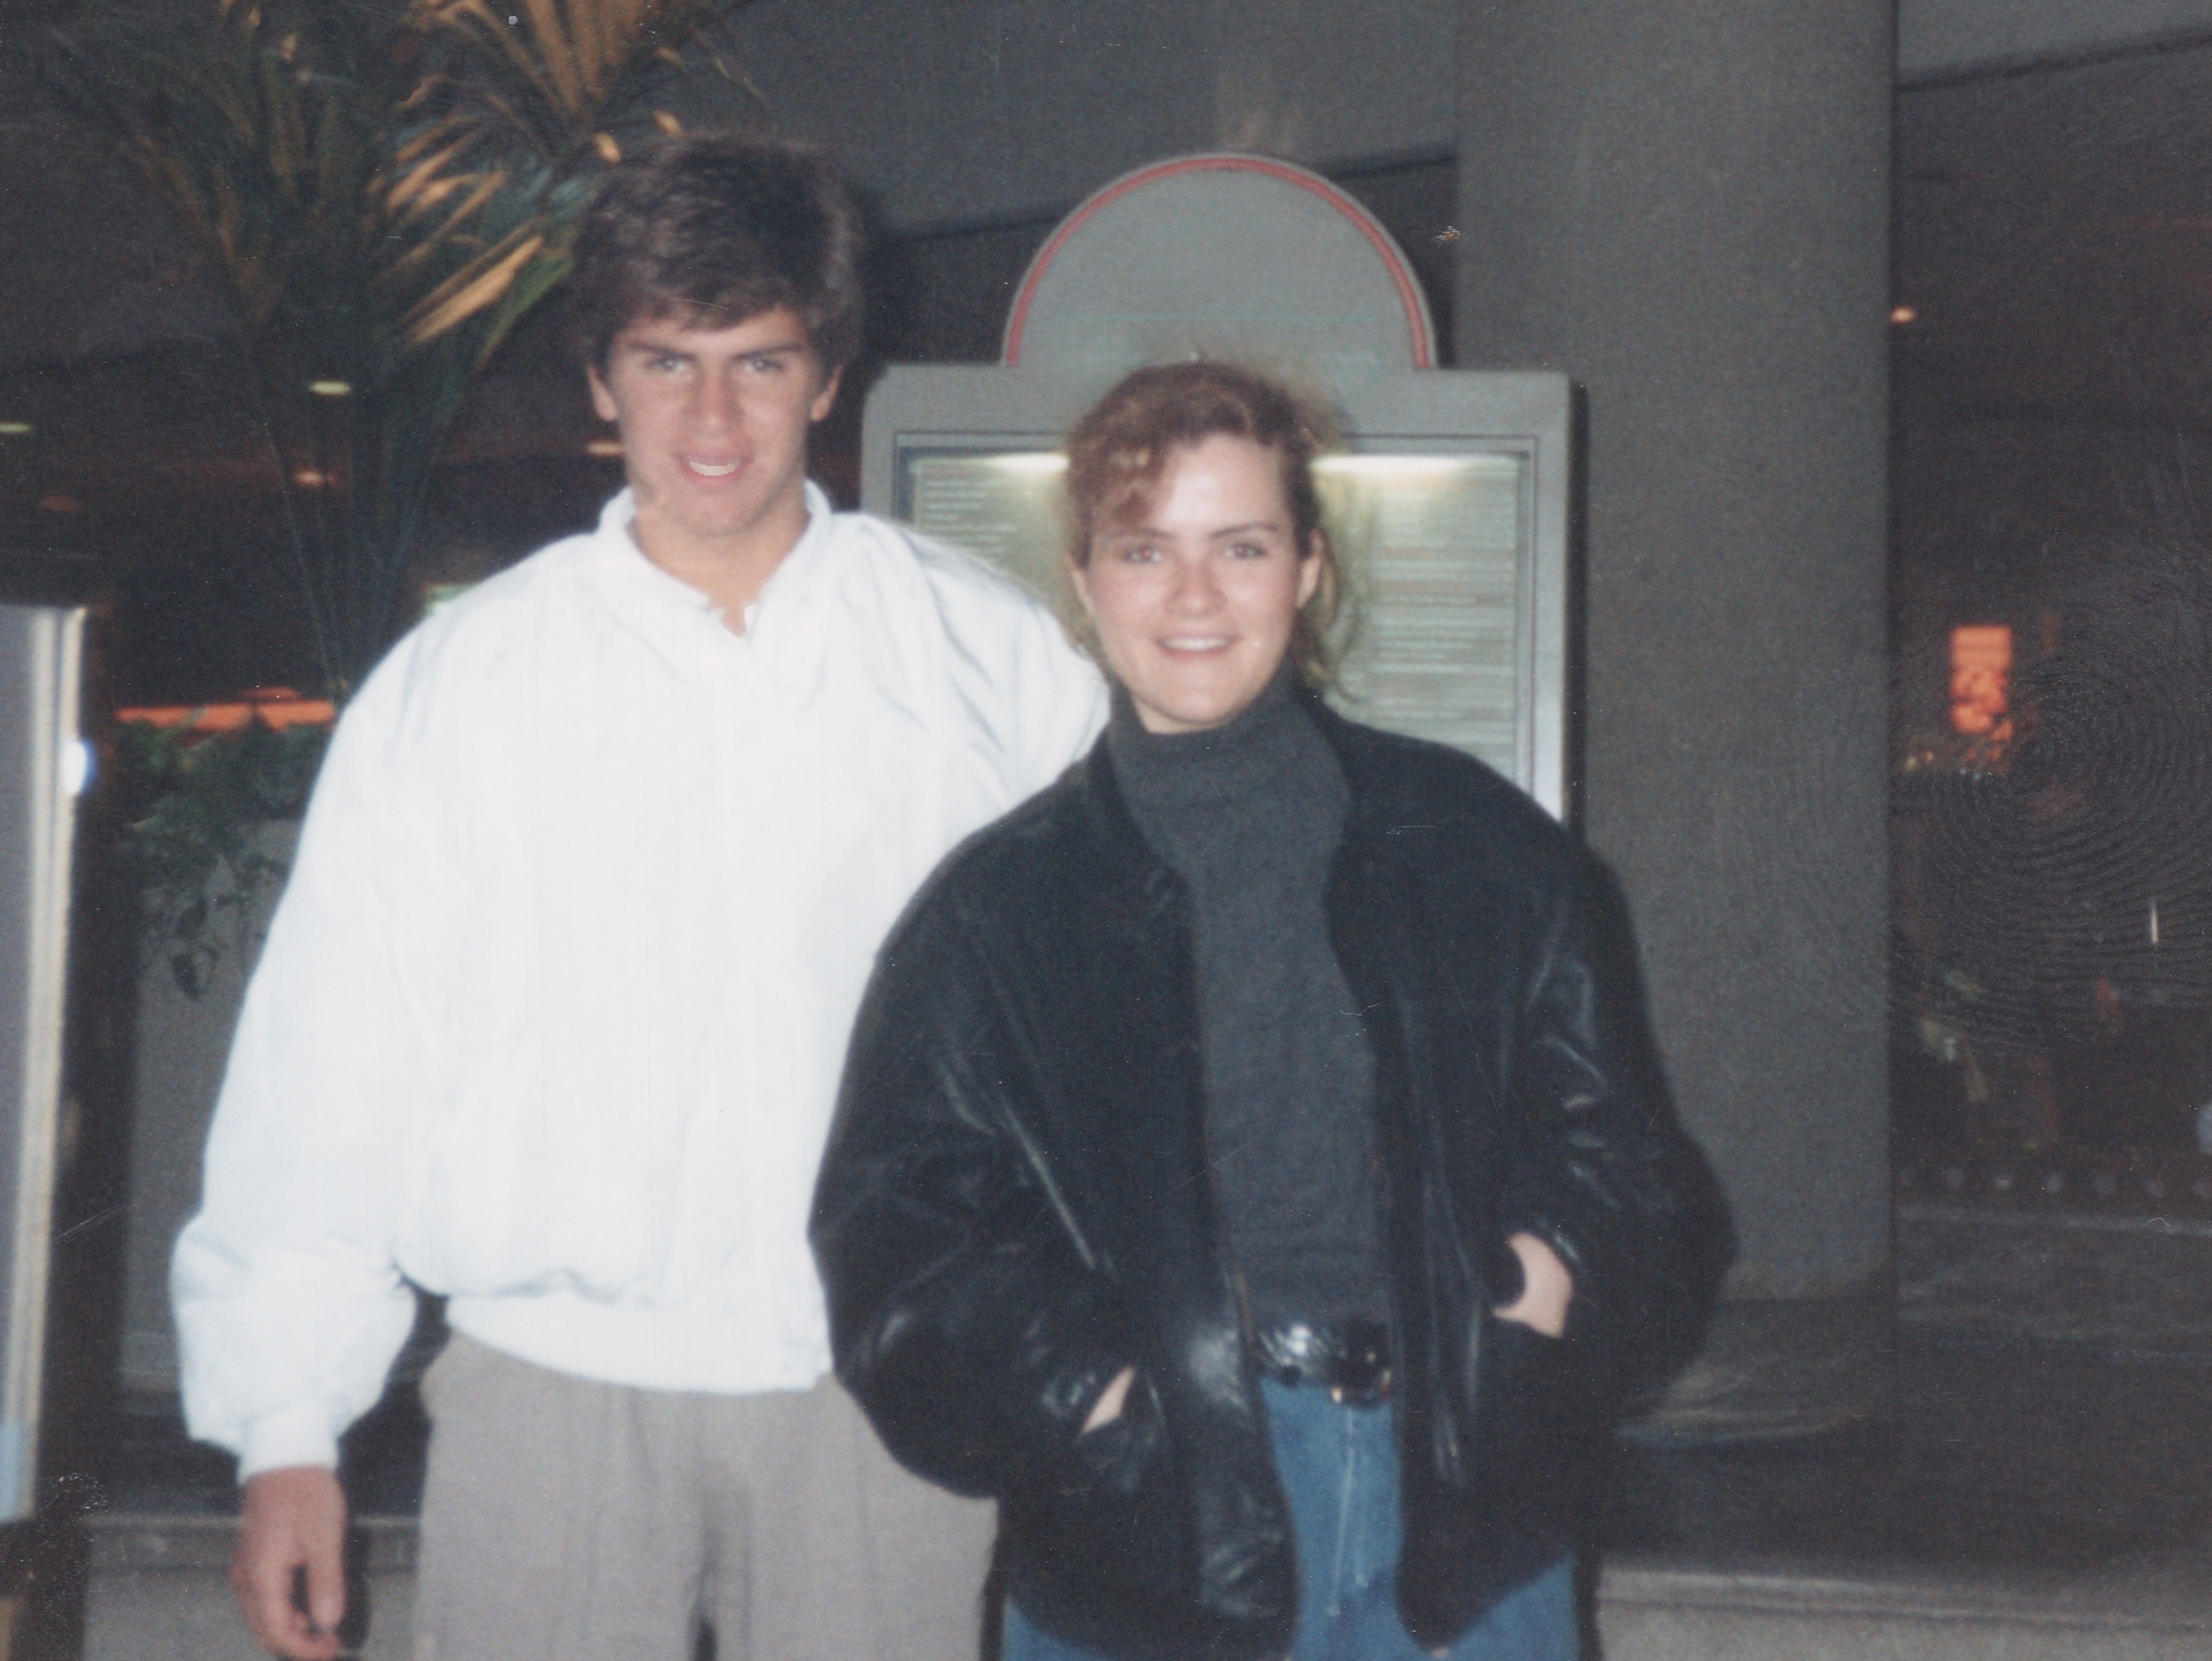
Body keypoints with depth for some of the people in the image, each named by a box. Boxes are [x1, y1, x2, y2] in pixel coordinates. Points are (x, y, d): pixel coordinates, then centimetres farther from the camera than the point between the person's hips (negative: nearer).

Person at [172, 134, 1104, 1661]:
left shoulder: (992, 659, 3)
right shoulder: (456, 681, 4)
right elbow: (331, 1062, 4)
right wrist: (286, 1424, 3)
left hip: (883, 1386, 0)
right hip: (552, 1379, 0)